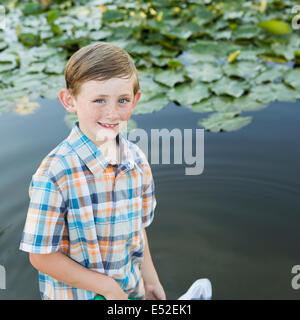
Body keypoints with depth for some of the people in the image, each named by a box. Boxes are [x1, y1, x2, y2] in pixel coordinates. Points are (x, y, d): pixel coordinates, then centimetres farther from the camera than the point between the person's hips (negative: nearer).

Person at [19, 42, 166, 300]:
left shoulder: (138, 161, -8)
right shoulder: (54, 175, -25)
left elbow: (136, 226, 5)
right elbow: (42, 257, -19)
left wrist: (149, 279, 7)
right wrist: (107, 287, -15)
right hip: (75, 292, -4)